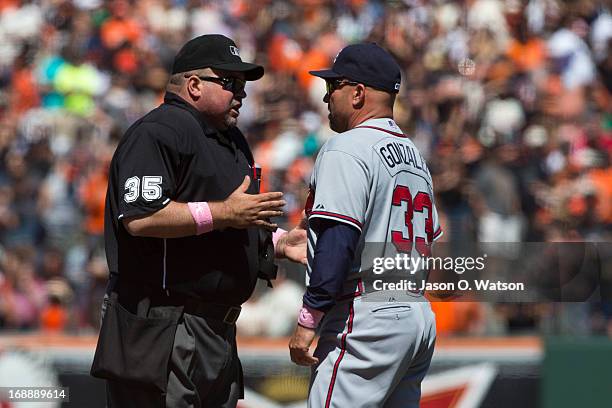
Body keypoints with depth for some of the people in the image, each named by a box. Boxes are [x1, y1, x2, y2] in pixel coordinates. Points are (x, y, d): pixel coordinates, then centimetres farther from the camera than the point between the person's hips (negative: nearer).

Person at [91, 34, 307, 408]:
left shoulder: (232, 139, 21)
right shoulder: (160, 132, -11)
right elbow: (140, 218, -24)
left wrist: (279, 243, 12)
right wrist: (224, 212, -21)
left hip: (219, 330, 10)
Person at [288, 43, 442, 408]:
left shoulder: (347, 150, -9)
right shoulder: (415, 155, 21)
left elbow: (338, 240, -18)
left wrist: (308, 321, -18)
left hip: (367, 322, -9)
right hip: (420, 316, 10)